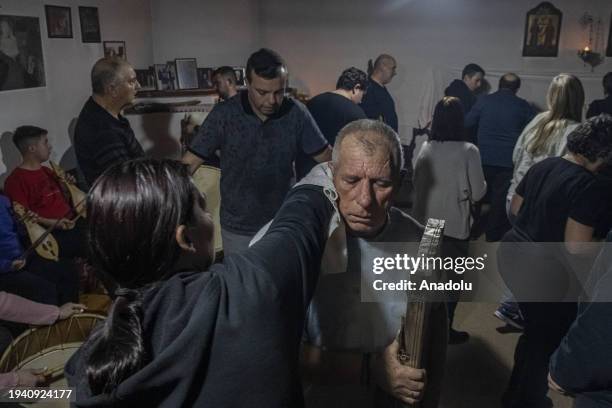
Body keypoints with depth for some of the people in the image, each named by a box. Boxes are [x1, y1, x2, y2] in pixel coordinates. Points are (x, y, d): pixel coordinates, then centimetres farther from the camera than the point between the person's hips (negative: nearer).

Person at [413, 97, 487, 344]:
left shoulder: (425, 148, -2)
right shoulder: (468, 151, -14)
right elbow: (477, 193, -10)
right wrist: (483, 184, 10)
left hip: (424, 222, 5)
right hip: (455, 226, -4)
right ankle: (445, 330, 22)